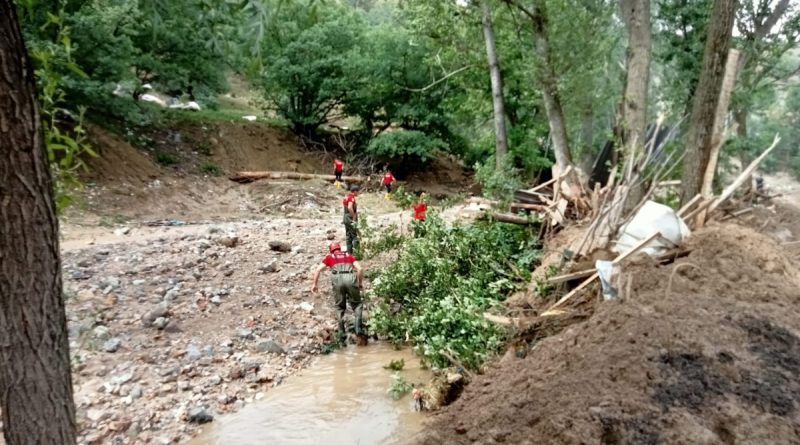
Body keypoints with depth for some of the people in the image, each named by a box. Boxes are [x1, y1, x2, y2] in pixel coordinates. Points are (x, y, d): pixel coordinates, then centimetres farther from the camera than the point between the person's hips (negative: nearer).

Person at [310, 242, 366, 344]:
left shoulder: (329, 257, 27)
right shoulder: (349, 255, 29)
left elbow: (318, 270, 18)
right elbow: (360, 268, 16)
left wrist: (314, 284, 25)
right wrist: (360, 282, 25)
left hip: (337, 279, 0)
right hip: (351, 278, 0)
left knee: (340, 308, 16)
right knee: (356, 305, 14)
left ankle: (341, 335, 13)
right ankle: (359, 331, -2)